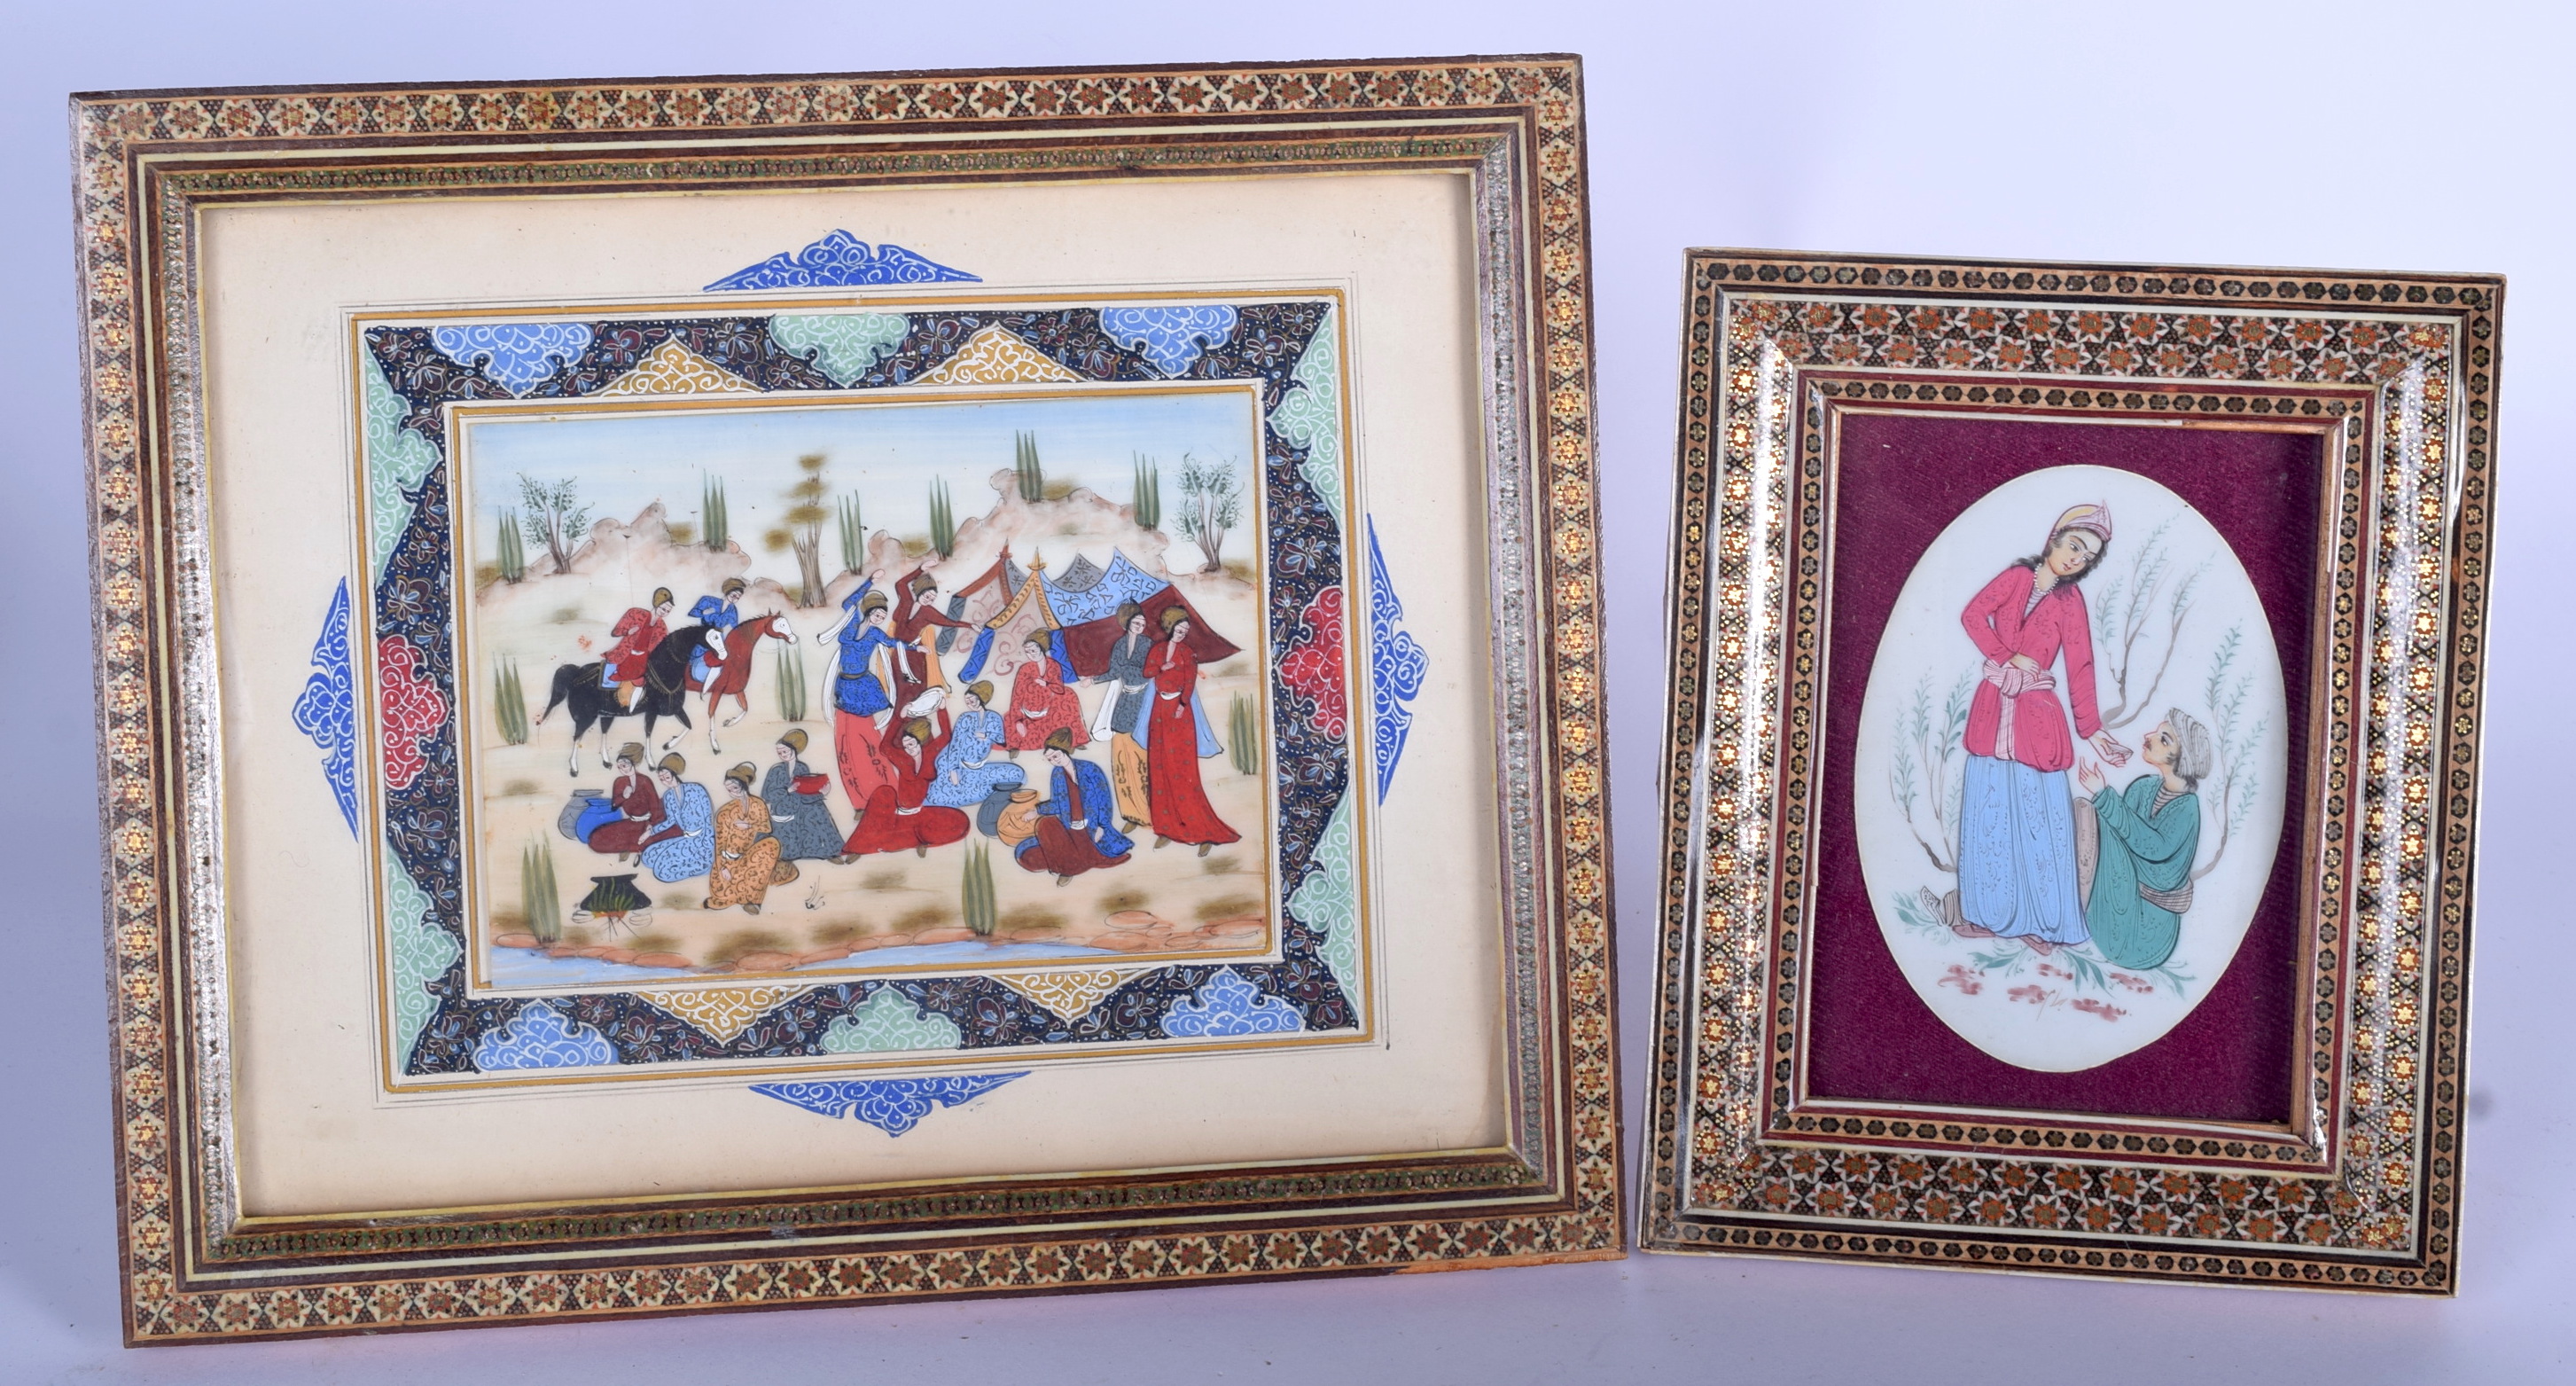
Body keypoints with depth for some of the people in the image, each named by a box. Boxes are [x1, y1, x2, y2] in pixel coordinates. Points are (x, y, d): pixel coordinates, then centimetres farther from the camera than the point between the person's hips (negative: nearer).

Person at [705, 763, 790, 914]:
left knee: (771, 844, -32)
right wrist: (723, 867, -18)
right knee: (722, 892, -29)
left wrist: (749, 826, -21)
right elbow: (720, 843, -7)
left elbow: (766, 829, -4)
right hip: (731, 859, -1)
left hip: (751, 855, 1)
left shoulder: (758, 805, 0)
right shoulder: (724, 812, -5)